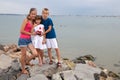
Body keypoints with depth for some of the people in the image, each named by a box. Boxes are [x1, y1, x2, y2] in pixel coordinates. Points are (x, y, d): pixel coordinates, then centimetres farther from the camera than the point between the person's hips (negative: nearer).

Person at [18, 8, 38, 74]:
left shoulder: (33, 21, 10)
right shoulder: (26, 20, -11)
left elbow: (31, 31, 11)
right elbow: (21, 31, -15)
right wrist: (31, 33, -11)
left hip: (29, 39, 7)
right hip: (23, 39, -7)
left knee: (35, 54, 1)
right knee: (24, 55, 5)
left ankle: (27, 62, 30)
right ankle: (23, 70, 24)